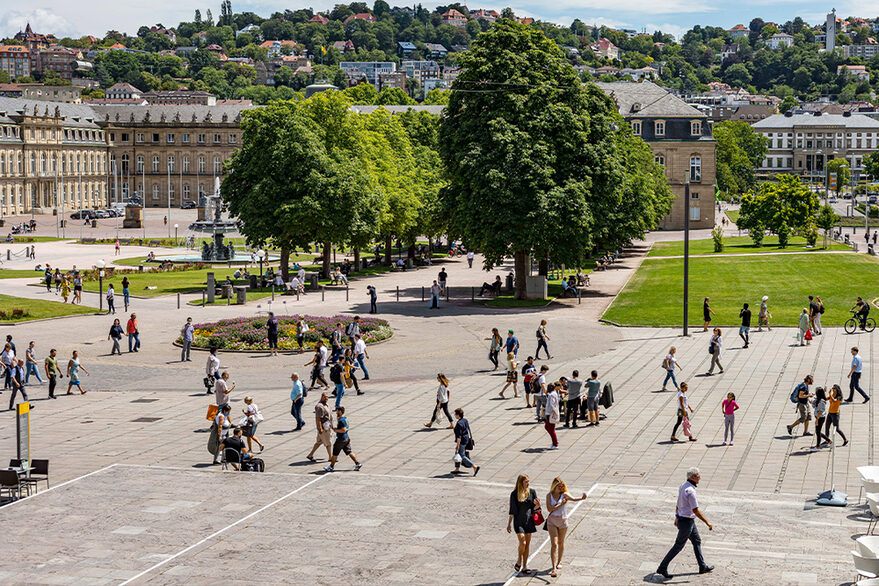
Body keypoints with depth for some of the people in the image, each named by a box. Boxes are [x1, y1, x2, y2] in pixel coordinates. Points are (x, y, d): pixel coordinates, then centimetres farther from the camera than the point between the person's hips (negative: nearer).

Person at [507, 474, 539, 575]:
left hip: (529, 520, 4)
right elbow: (512, 511, 0)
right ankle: (518, 562, 11)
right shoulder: (514, 494, -6)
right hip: (518, 521, -4)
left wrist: (537, 505, -16)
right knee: (522, 543, -14)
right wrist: (509, 523, 1)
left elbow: (534, 508, 7)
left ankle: (524, 567, 16)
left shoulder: (532, 492, 2)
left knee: (527, 544, 7)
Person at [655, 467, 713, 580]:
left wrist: (676, 518, 27)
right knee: (678, 546, 0)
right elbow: (695, 510, -27)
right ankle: (662, 568, 5)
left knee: (697, 541, 19)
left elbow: (678, 504, 15)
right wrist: (707, 523, -20)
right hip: (687, 522, -10)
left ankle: (703, 566, 29)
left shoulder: (683, 487, 4)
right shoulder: (690, 491, -27)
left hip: (681, 518, 10)